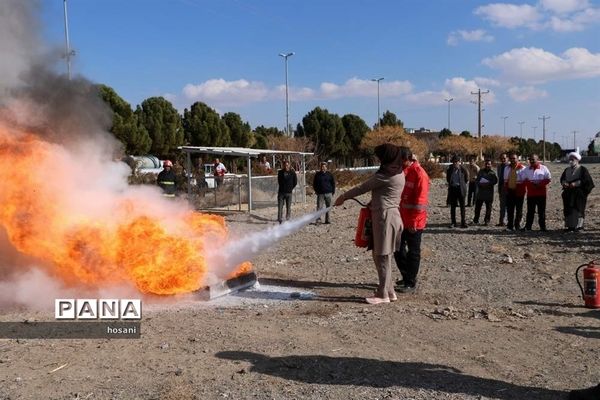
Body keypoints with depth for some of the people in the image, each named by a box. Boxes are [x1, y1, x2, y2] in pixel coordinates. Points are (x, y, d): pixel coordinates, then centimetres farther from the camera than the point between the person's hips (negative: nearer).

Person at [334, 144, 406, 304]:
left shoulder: (386, 175, -15)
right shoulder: (398, 173, 13)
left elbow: (362, 188, -9)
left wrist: (343, 197, 1)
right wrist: (373, 202, 16)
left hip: (386, 217, -9)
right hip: (390, 215, 9)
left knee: (382, 257, -1)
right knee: (380, 256, 15)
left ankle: (383, 294, 8)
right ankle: (388, 291, 22)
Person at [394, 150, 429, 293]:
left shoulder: (419, 174, -16)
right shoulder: (401, 171, 8)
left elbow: (420, 201, -18)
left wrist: (413, 222, -18)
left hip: (414, 222, -8)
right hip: (401, 219, 8)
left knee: (413, 252, 3)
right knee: (398, 249, 14)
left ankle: (411, 283, 13)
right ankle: (406, 277, 30)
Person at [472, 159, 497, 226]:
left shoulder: (492, 173, 3)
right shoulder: (480, 171, 10)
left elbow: (495, 181, -6)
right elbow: (476, 180, 9)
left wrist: (488, 184, -19)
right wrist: (480, 184, -11)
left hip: (489, 193, -1)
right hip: (480, 192, 2)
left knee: (488, 208, 4)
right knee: (478, 206, 2)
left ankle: (487, 221, 12)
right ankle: (475, 220, 12)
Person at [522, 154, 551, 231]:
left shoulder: (543, 168, 2)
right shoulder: (527, 169, 10)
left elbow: (548, 179, -2)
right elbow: (524, 180, 3)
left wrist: (539, 184, -16)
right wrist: (531, 184, -15)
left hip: (541, 193, -2)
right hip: (530, 193, 2)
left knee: (541, 211, 3)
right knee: (530, 210, 5)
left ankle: (542, 226, 9)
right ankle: (528, 226, 9)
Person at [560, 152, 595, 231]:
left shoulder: (582, 169, -3)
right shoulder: (567, 170, 14)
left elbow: (586, 180, -11)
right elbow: (562, 179, 15)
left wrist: (576, 184, -21)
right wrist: (564, 183, -8)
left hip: (579, 194, -5)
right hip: (568, 194, 5)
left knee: (577, 209, -5)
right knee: (568, 209, 2)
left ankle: (578, 225, 2)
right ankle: (570, 225, 6)